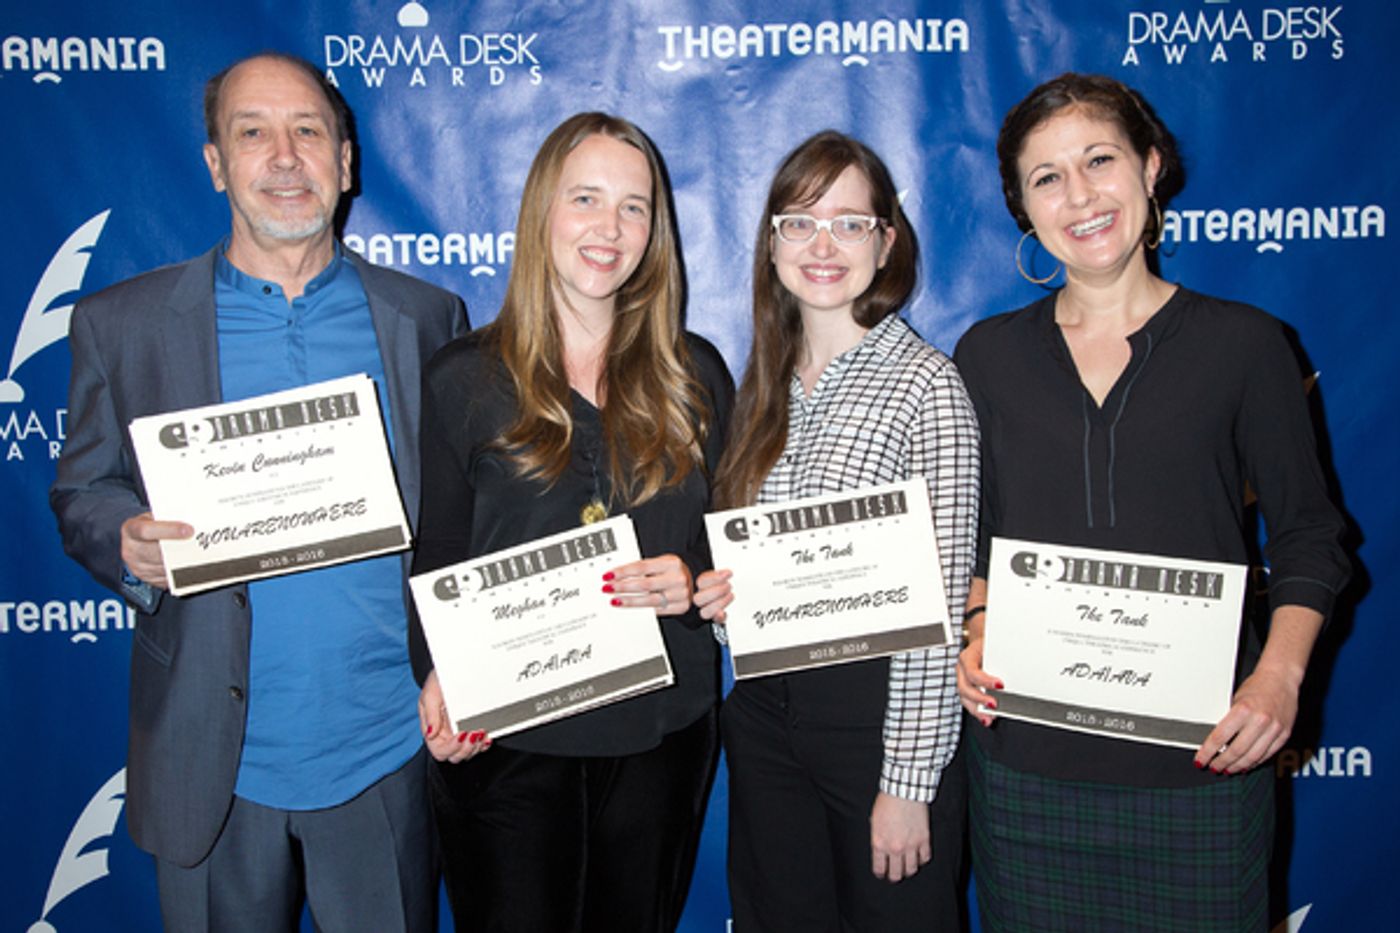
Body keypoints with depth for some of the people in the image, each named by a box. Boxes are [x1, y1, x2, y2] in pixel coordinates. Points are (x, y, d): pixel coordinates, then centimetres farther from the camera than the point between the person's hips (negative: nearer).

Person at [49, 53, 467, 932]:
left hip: (388, 754, 0)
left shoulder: (427, 318, 3)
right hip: (213, 759, 0)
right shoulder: (122, 323, 2)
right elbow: (81, 493, 6)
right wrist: (130, 542, -16)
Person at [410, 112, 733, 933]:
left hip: (662, 734, 2)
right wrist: (436, 674, -16)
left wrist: (695, 585, -12)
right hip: (506, 738, -2)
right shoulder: (463, 380, -1)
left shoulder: (695, 375, 4)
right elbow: (438, 560, 2)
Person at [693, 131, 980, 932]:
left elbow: (939, 601, -13)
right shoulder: (766, 382, 6)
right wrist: (720, 595, -5)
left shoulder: (926, 384, -12)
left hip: (879, 708, -5)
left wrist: (908, 780, -14)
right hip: (762, 710, 6)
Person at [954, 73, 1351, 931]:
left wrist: (1280, 674, -10)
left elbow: (1309, 535, 4)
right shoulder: (988, 354, 6)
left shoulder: (1244, 343, 0)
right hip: (1026, 762, 2)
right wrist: (976, 633, -5)